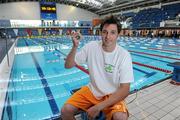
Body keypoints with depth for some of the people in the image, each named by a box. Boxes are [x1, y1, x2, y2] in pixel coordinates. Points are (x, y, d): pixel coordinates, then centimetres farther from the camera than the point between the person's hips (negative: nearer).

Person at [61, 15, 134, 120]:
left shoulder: (124, 55, -18)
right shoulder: (91, 47, -11)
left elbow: (125, 90, -19)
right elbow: (68, 65, -6)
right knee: (66, 110, -12)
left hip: (112, 95, -1)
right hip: (92, 91, 2)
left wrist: (98, 107, -25)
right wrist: (75, 47, -24)